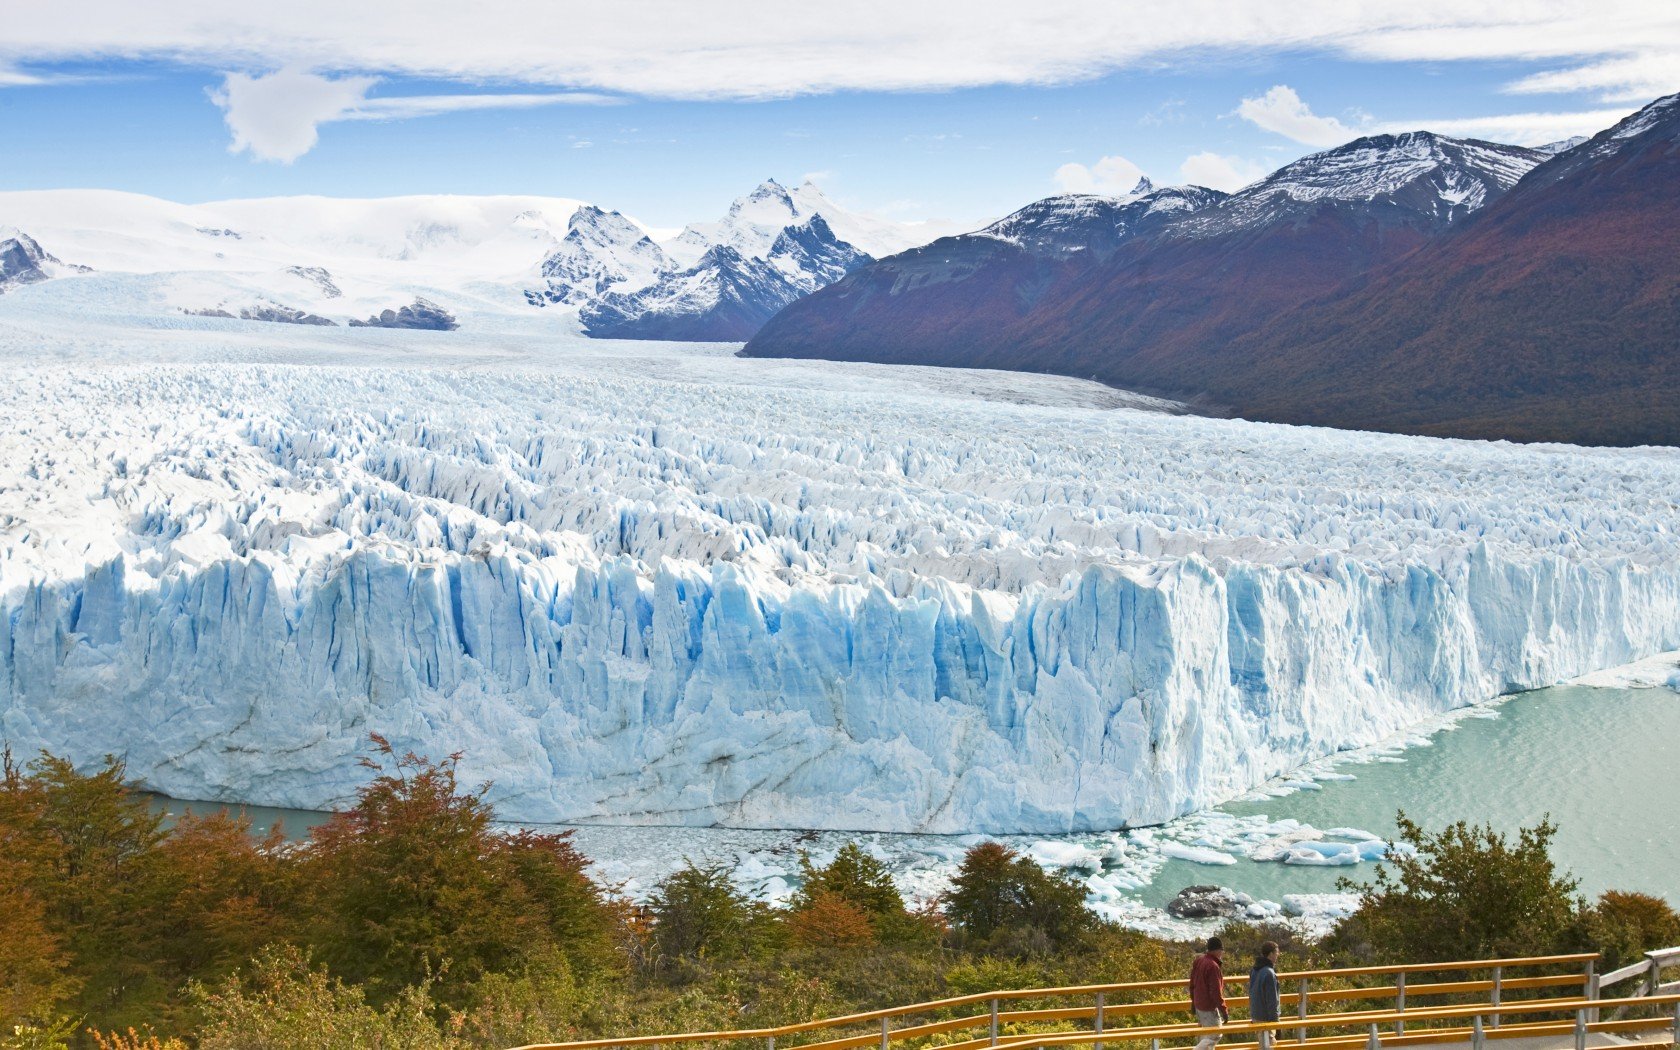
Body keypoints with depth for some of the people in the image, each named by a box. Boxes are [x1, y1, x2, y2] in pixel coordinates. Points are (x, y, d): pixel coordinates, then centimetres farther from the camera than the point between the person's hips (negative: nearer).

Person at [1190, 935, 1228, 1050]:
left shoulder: (1199, 960, 3)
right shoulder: (1213, 966, -24)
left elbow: (1192, 983, 13)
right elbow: (1216, 992, -23)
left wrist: (1193, 1001, 23)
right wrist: (1224, 1011, -16)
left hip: (1199, 1004, 9)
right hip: (1210, 1007, -9)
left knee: (1206, 1034, 20)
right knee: (1214, 1036, -3)